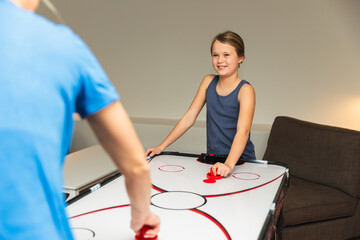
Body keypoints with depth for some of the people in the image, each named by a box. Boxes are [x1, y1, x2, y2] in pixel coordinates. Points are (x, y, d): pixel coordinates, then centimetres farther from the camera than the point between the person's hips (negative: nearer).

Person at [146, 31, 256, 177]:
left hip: (239, 161, -4)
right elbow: (189, 117, 6)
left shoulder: (245, 90, -10)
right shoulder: (208, 81, 5)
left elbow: (243, 131, -23)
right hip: (212, 159, 4)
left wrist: (229, 164, -38)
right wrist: (161, 147, 3)